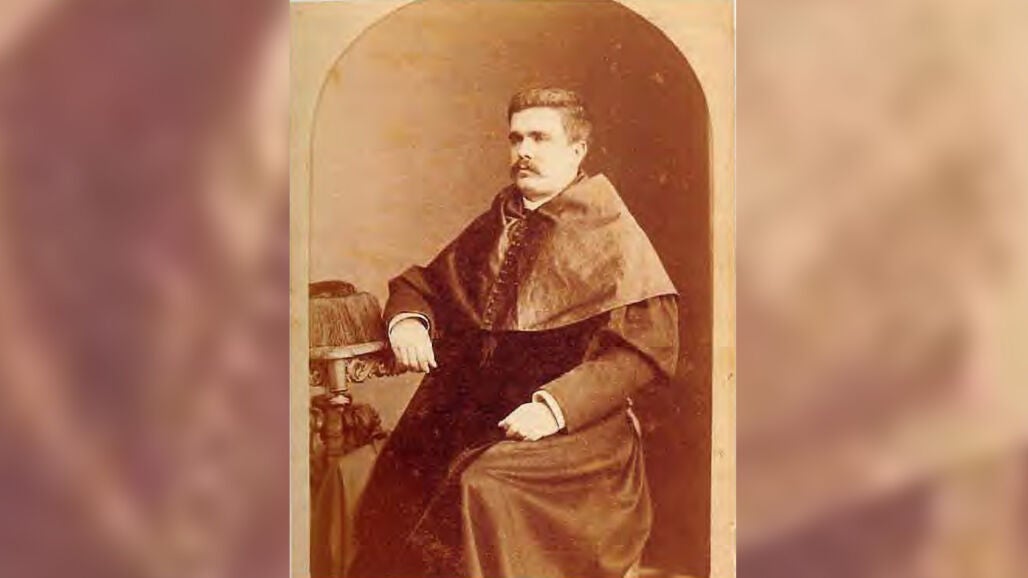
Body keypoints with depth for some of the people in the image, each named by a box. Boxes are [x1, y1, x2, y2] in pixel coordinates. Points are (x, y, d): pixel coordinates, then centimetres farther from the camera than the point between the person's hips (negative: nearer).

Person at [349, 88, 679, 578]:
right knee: (398, 478, -15)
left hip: (571, 428, -5)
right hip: (475, 413, 6)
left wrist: (557, 405, -21)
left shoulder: (610, 232, -4)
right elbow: (423, 284, 24)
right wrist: (408, 319, 0)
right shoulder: (495, 226, 15)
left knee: (483, 483, -30)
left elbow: (650, 345, -12)